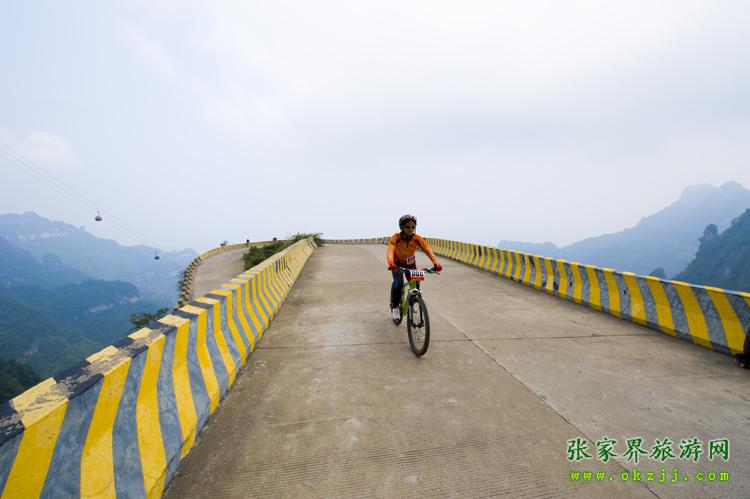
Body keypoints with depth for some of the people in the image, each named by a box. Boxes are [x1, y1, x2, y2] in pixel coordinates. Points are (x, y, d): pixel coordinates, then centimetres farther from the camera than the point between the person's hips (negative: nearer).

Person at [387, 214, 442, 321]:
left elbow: (428, 250, -32)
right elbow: (390, 250, -44)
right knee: (398, 283, -25)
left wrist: (436, 263, -48)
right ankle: (394, 306, -3)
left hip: (411, 264, 2)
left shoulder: (417, 238, -24)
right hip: (398, 264, -2)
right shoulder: (396, 237, -30)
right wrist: (391, 264, -64)